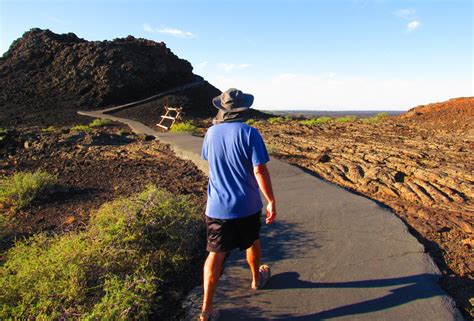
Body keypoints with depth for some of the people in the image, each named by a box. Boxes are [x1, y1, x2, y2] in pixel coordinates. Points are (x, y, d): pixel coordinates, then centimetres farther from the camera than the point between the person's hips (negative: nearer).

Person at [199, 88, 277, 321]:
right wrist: (271, 201, -9)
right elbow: (260, 171, -18)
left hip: (217, 206, 2)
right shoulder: (249, 133, -15)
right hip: (247, 205, -2)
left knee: (216, 254, 8)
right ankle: (257, 279, 48)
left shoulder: (211, 132, -1)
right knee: (252, 243, 24)